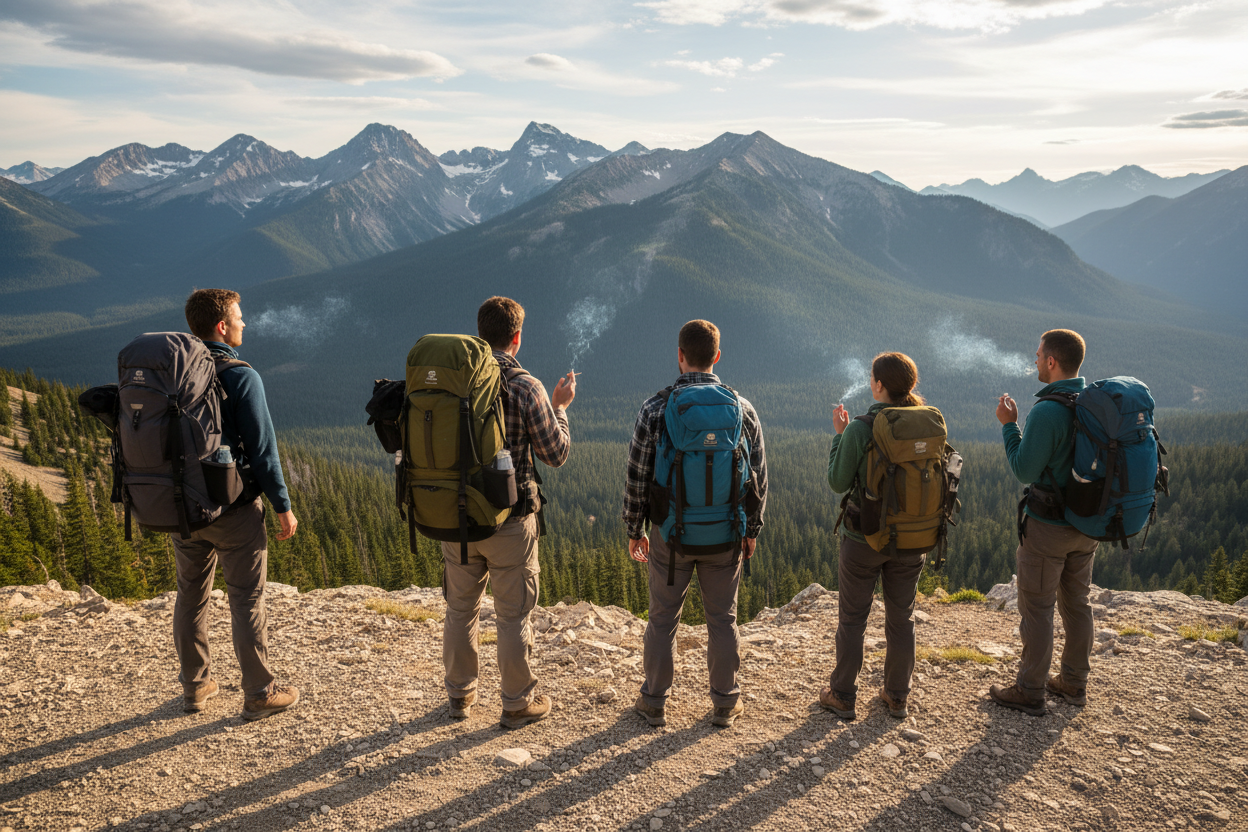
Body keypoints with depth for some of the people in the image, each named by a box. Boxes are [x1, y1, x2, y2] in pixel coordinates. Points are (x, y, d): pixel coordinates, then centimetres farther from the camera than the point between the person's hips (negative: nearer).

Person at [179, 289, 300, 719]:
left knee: (190, 595, 17)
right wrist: (283, 505, -7)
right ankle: (259, 693, 13)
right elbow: (262, 447, -15)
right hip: (233, 507, -6)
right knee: (247, 600, 4)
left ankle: (195, 686, 29)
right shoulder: (241, 376, -15)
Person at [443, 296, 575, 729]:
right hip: (509, 521, -4)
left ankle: (460, 694, 33)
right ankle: (518, 703, 23)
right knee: (513, 616, 10)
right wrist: (560, 407, 8)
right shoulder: (526, 388, -15)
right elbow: (556, 454, -6)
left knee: (460, 609, 18)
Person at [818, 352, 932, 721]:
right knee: (902, 618, 17)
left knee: (852, 618, 10)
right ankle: (897, 696, 29)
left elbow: (838, 482, -11)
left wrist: (839, 435, -2)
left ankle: (842, 696, 20)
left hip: (865, 538, -4)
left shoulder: (860, 429, -18)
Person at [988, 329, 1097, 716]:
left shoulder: (1047, 412, -24)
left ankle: (1029, 691, 14)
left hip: (1047, 525, -8)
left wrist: (1009, 425, -9)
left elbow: (1025, 470, -18)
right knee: (1077, 603, 19)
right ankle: (1073, 682, 32)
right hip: (1087, 523, 8)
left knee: (1036, 608, 4)